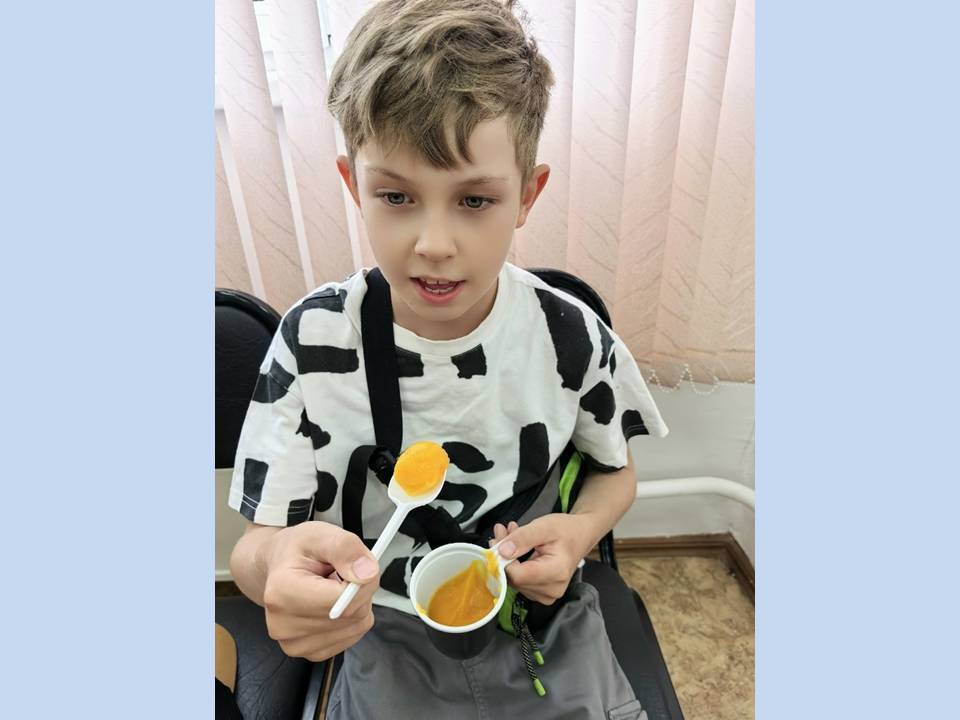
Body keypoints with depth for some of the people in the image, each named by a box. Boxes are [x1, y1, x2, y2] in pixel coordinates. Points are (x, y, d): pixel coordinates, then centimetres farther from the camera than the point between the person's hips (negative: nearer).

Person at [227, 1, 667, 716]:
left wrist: (581, 528, -19)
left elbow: (615, 472, 3)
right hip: (385, 638, 0)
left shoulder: (572, 336, -16)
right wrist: (276, 563, -37)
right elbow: (256, 544, -13)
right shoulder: (314, 338, -19)